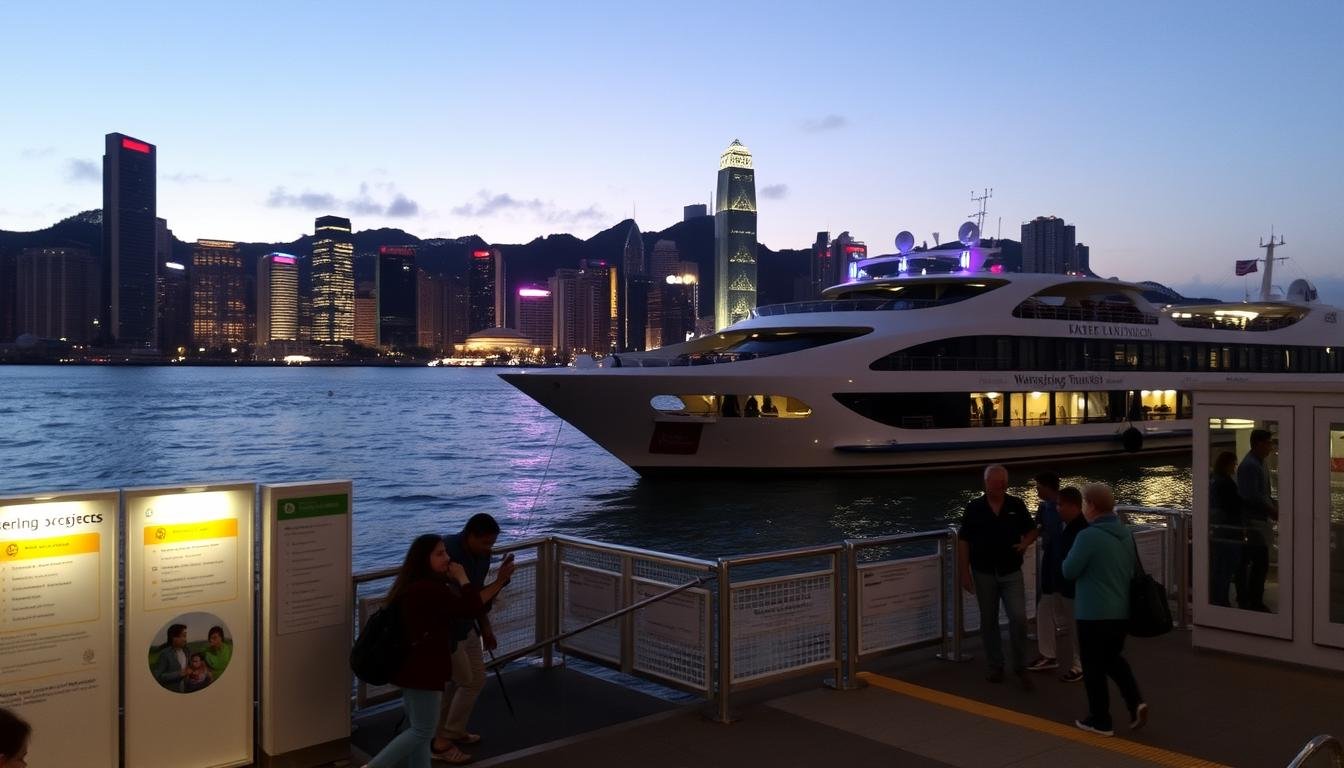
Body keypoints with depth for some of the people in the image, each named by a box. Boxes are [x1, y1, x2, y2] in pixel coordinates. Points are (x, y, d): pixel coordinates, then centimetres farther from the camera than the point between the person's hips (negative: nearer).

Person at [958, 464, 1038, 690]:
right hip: (984, 574, 0)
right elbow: (963, 541, -1)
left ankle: (1020, 668, 7)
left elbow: (1031, 530, 10)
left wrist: (1025, 543, -13)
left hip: (1011, 573, 0)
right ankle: (996, 666, 23)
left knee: (1019, 618, -8)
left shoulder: (1017, 505, -2)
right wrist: (965, 572, -5)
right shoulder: (974, 508, -5)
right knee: (988, 621, 9)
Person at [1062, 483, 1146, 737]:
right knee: (1113, 658, 24)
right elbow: (1134, 567, 16)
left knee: (1094, 667, 7)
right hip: (1122, 611, 7)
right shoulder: (1125, 533, 4)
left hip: (1094, 613, -7)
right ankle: (1135, 701, 8)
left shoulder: (1088, 536, -21)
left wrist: (1072, 554, 3)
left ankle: (1100, 720, 16)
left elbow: (1069, 571, -15)